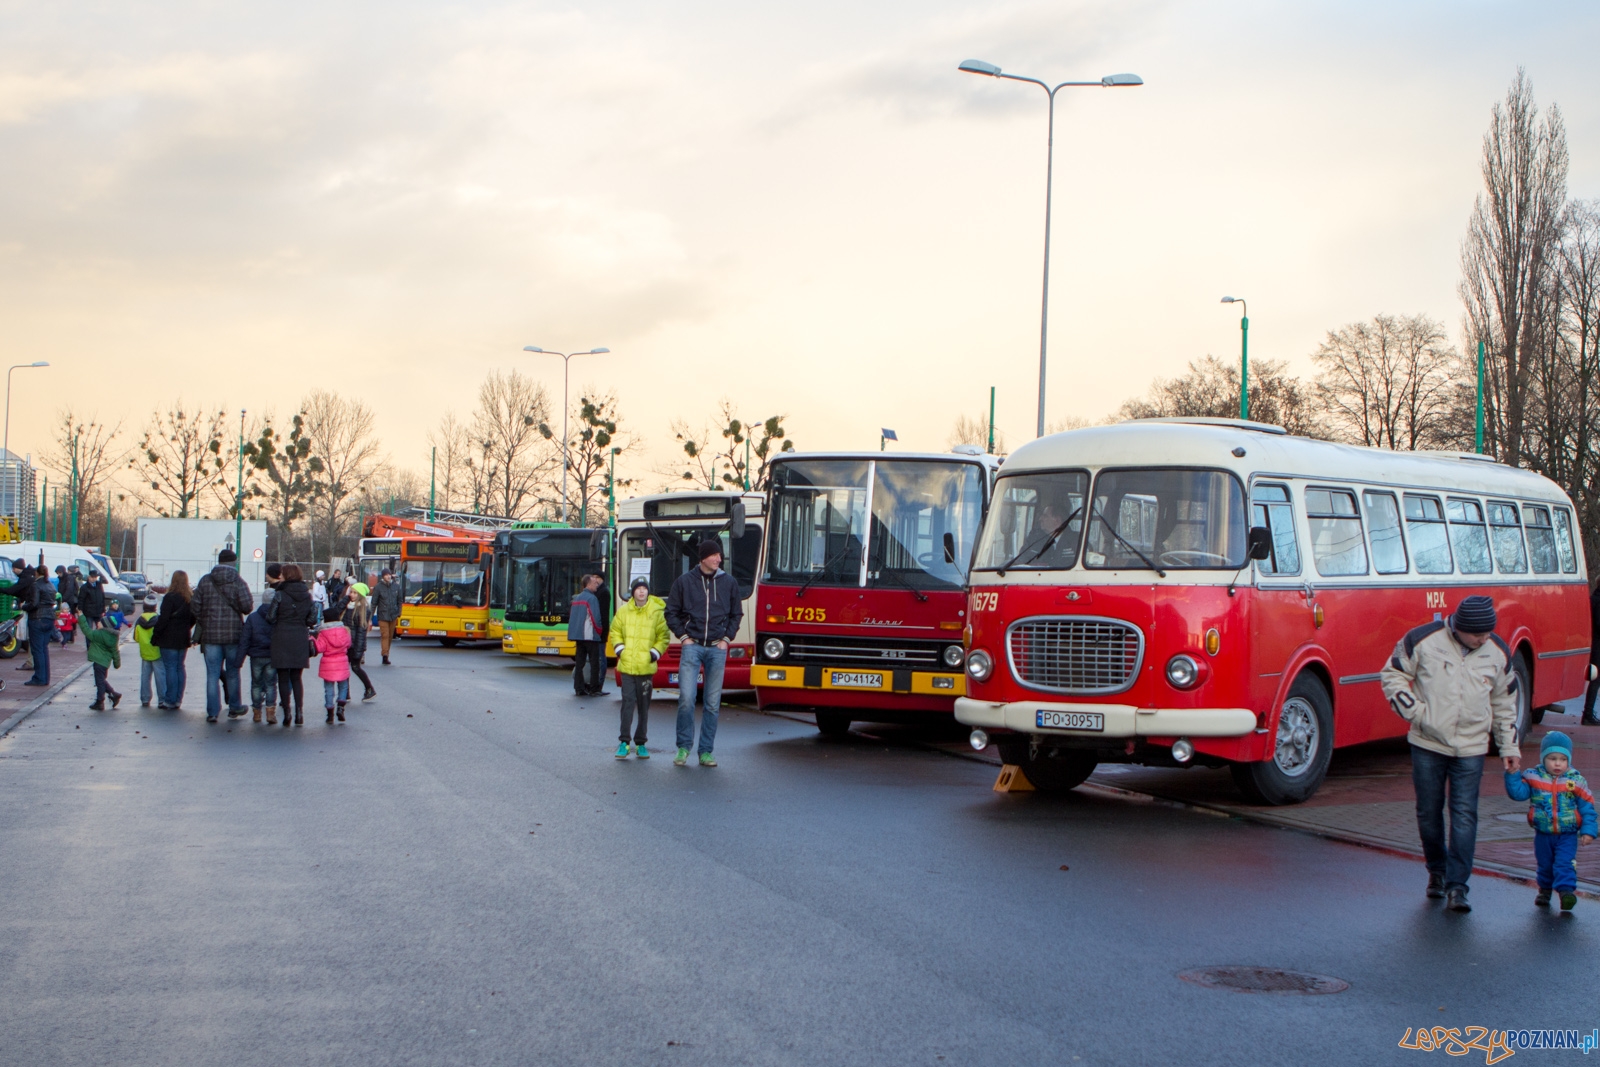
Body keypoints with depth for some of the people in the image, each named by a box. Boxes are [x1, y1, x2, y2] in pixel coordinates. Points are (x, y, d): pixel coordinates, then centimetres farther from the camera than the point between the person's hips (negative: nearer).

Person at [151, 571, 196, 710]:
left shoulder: (170, 598, -14)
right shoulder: (191, 598, 5)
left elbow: (163, 619, -15)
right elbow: (194, 618, 13)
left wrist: (155, 635, -7)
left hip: (169, 639, -6)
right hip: (183, 639, 6)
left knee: (170, 668, -4)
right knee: (180, 667, 12)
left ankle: (170, 701, -3)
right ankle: (178, 700, 14)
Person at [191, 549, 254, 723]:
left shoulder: (204, 581, 1)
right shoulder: (238, 582, -6)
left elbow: (196, 607, 2)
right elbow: (247, 607, -12)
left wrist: (203, 625, 16)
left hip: (210, 634, 1)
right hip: (233, 634, -1)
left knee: (212, 674, 4)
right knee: (232, 672, 13)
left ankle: (212, 712, 2)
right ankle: (234, 707, 22)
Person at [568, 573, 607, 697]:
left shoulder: (577, 598, 15)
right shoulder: (592, 598, -11)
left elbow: (572, 616, 18)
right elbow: (596, 618, -15)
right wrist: (600, 631, 0)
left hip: (577, 635, 8)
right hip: (590, 635, -8)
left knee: (579, 662, 8)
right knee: (594, 662, -3)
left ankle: (579, 688, 8)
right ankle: (594, 689, -3)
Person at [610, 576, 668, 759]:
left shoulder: (657, 612, -1)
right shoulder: (623, 611, 3)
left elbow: (663, 637, 6)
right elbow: (615, 632, 15)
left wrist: (655, 653, -5)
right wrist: (619, 648, 3)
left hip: (646, 667, 0)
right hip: (626, 665, 0)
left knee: (644, 705, 6)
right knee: (628, 702, -5)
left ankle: (641, 743, 14)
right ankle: (624, 742, 0)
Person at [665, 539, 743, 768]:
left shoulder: (729, 582, 8)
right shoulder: (684, 582, 4)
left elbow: (736, 614, 16)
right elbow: (672, 612, 10)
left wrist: (727, 638, 4)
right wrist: (683, 636, 0)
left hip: (717, 648, 2)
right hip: (692, 645, -2)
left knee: (713, 703, 2)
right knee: (686, 698, -11)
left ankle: (706, 751, 9)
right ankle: (683, 747, 3)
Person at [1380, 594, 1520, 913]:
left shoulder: (1498, 653, 1)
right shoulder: (1422, 641, -9)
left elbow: (1504, 703, 13)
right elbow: (1392, 675, 0)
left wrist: (1509, 747, 14)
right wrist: (1415, 711, -10)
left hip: (1471, 748, 1)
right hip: (1427, 744, -1)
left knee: (1465, 815, -6)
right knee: (1428, 813, 8)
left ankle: (1457, 884, -3)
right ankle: (1436, 870, 29)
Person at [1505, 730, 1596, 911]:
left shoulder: (1575, 781, -5)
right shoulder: (1533, 778, -3)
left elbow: (1587, 807, -2)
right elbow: (1517, 793, -8)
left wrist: (1588, 831, -7)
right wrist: (1512, 774, -19)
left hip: (1567, 836, -2)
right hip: (1543, 835, 2)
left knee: (1564, 864, -16)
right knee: (1545, 865, 16)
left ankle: (1567, 890, -18)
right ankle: (1545, 890, 35)